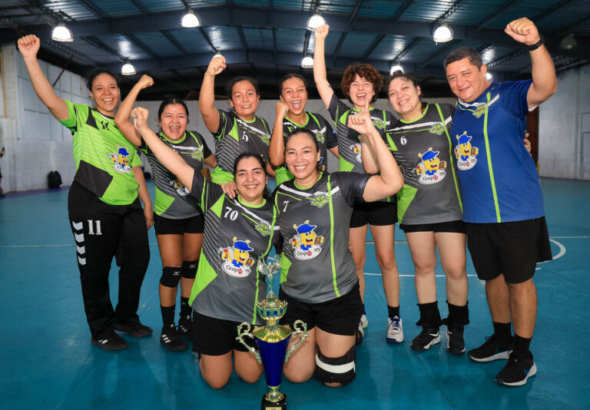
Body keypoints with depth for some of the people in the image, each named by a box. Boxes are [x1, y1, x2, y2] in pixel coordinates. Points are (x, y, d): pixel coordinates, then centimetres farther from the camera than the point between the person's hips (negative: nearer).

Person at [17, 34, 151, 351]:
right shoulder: (82, 116, 1)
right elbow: (50, 99, -18)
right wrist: (30, 58, -28)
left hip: (128, 206, 6)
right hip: (93, 206, -5)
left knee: (138, 260, 12)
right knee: (95, 269, 5)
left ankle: (126, 317, 34)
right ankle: (101, 331, 25)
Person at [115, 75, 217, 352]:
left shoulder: (196, 140, -2)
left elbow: (214, 163, 16)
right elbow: (120, 121, -24)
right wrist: (138, 87, -22)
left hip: (196, 214, 4)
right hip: (168, 217, -3)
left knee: (191, 267, 12)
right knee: (172, 271, -3)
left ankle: (186, 320, 30)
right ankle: (167, 329, 16)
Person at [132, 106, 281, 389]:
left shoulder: (274, 216, -3)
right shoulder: (217, 199, -8)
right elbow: (177, 166, -12)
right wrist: (144, 129, -15)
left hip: (251, 310, 1)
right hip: (210, 305, -1)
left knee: (251, 376, 14)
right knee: (216, 381, 12)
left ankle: (235, 346, 44)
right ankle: (205, 348, 42)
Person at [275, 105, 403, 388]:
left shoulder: (340, 185, -13)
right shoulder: (281, 194, -1)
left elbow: (393, 183, -27)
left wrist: (371, 133, -30)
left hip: (338, 295, -3)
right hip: (293, 296, 3)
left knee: (334, 379, 11)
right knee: (296, 375, 12)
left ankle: (346, 337, 40)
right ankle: (315, 338, 41)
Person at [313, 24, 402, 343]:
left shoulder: (387, 119, 6)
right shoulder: (341, 113, 5)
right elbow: (320, 80, 1)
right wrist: (320, 39, 2)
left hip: (382, 196, 0)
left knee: (387, 259, 3)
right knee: (355, 261, 8)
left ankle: (394, 318, 20)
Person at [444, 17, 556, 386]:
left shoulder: (507, 96, -7)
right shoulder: (455, 114, 9)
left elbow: (545, 86, -27)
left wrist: (535, 43, -42)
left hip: (517, 211, -5)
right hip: (476, 215, 6)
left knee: (519, 280, 4)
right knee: (493, 277, 16)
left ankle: (523, 356, 19)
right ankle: (502, 340, 35)